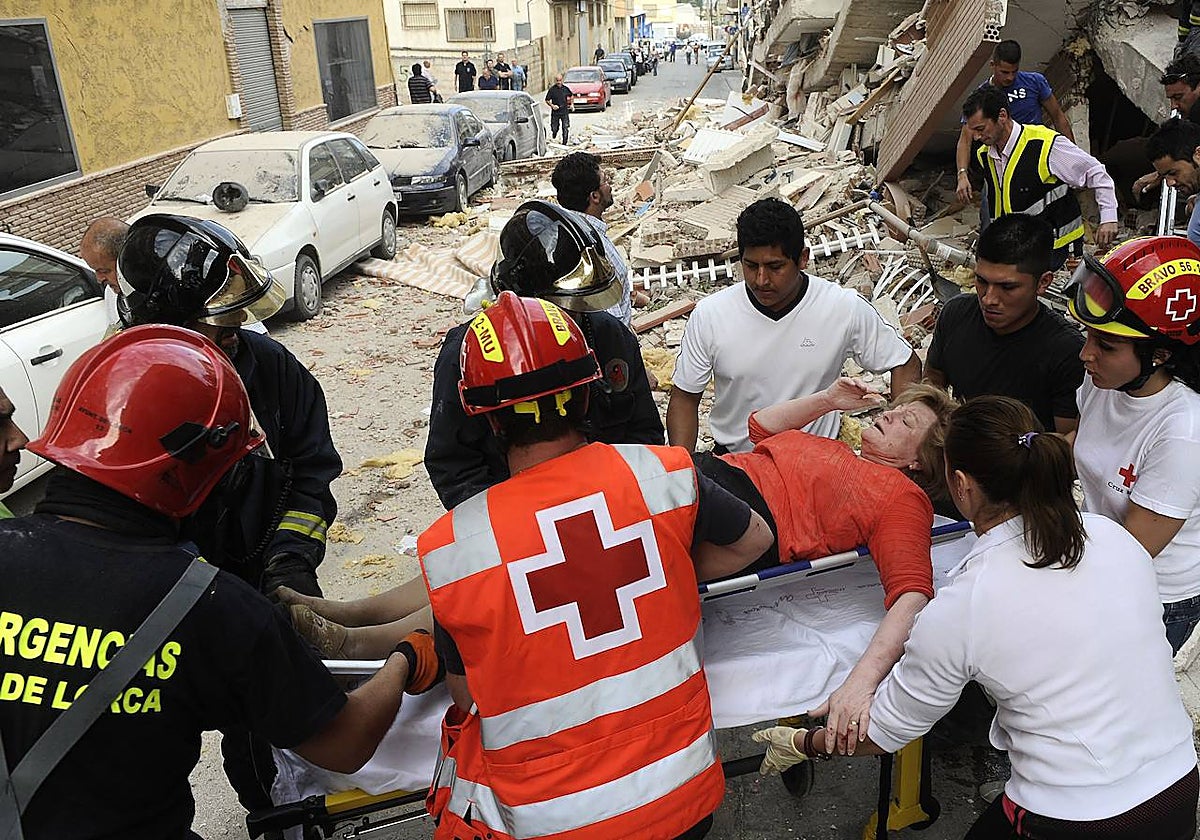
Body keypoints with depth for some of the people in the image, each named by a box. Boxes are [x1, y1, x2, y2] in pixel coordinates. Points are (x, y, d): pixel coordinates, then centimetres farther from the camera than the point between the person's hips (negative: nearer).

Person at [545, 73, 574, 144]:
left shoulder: (566, 88, 4)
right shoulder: (552, 89, -5)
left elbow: (571, 96, 23)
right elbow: (547, 100, -1)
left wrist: (572, 104, 12)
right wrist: (552, 105, -16)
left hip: (565, 112, 2)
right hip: (555, 112, -1)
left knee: (566, 128, -3)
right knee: (554, 128, 6)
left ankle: (564, 143, 5)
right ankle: (553, 141, 33)